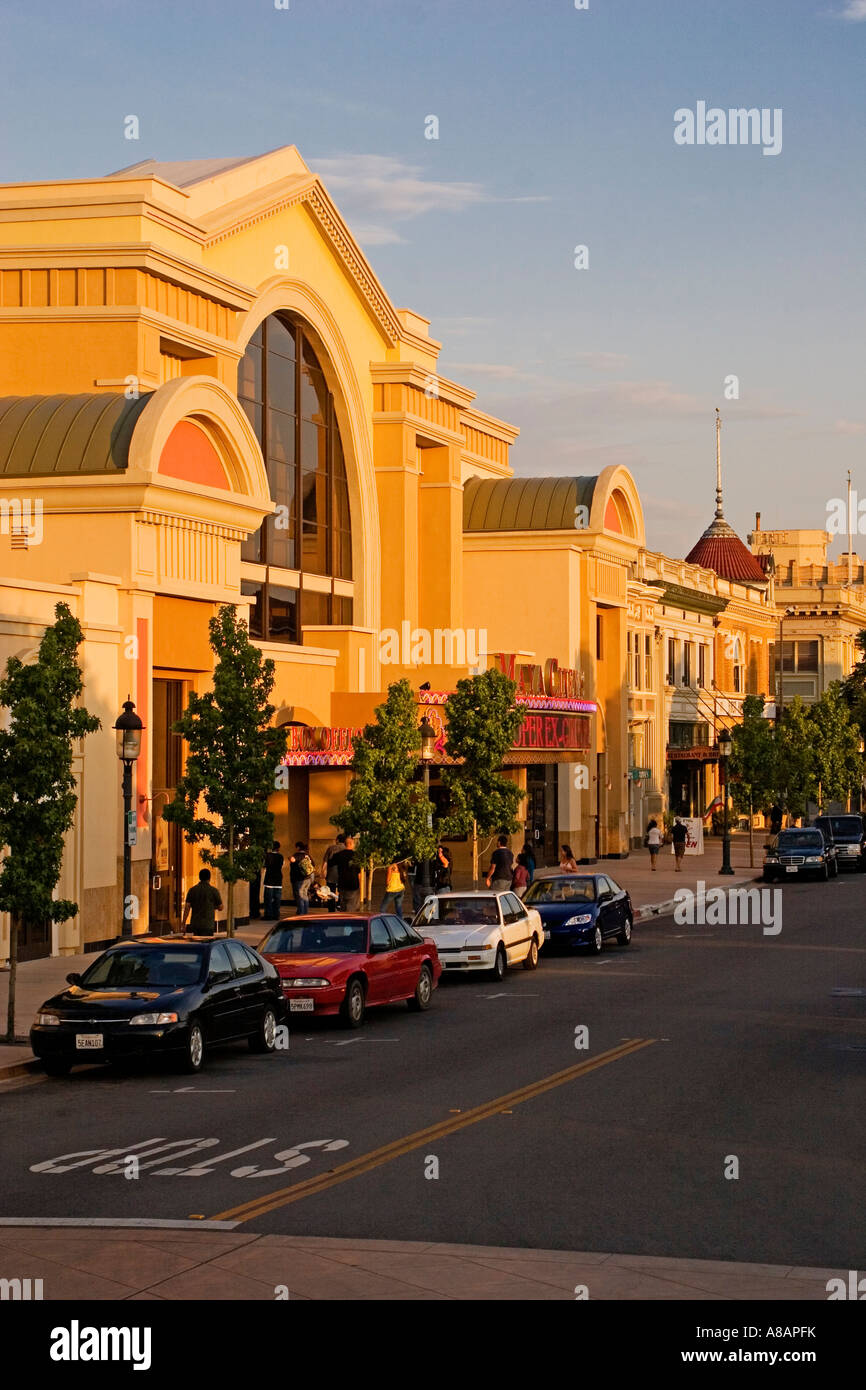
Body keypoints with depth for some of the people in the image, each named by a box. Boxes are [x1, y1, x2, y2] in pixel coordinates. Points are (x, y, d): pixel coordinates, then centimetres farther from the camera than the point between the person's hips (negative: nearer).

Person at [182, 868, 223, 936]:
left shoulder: (192, 890, 3)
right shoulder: (214, 891, -4)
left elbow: (187, 907, -1)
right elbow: (220, 907, 4)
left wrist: (184, 923, 1)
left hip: (195, 924, 4)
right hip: (208, 925, -4)